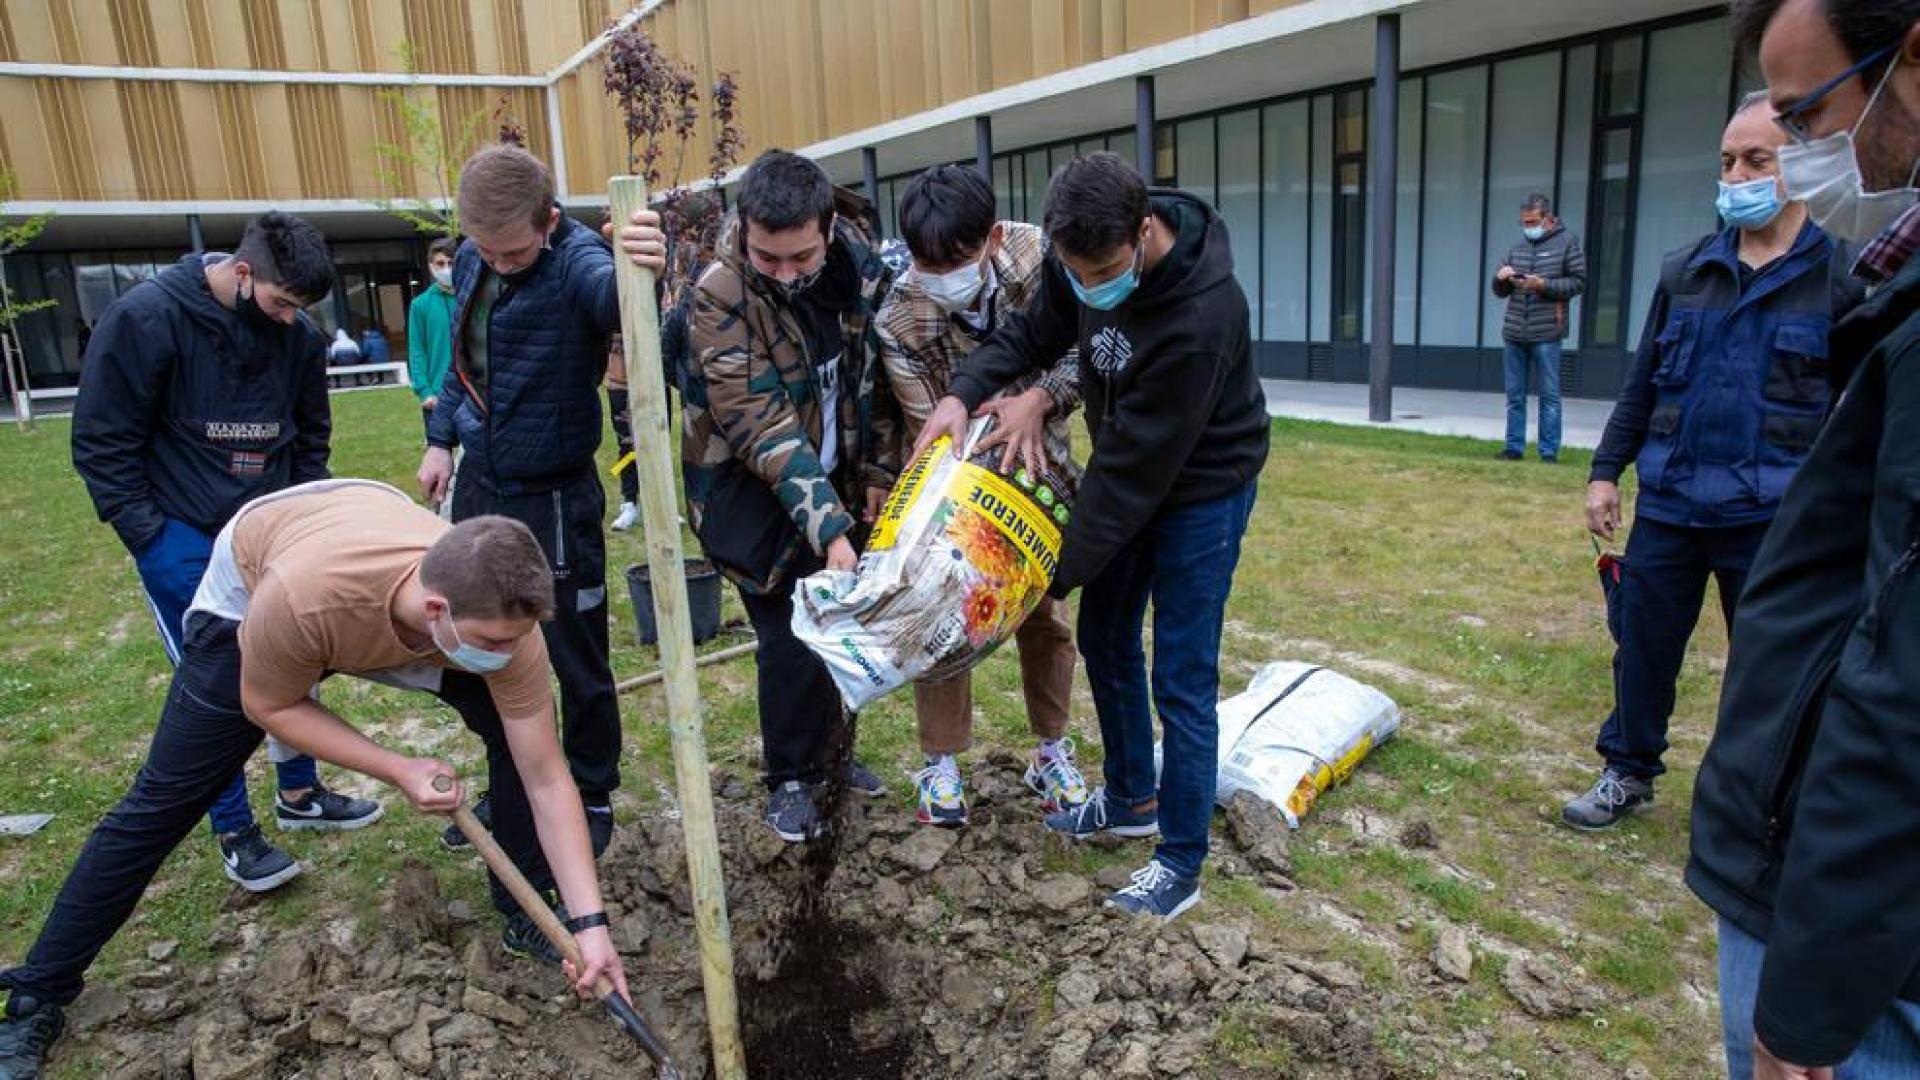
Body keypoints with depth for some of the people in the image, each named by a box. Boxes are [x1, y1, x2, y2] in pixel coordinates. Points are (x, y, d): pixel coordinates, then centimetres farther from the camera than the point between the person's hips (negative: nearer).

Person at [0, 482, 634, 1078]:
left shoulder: (502, 617, -37)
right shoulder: (302, 598, -47)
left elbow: (547, 781, -27)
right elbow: (269, 705, -21)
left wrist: (589, 922, -29)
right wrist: (400, 771, -30)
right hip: (250, 590, -2)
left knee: (516, 731, -13)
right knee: (163, 801, 0)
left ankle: (525, 912, 8)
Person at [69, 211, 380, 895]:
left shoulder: (299, 335, -2)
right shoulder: (146, 318, -15)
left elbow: (310, 437, 12)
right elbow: (102, 442, -10)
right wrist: (147, 537, -12)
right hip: (182, 537, -5)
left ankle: (299, 793, 30)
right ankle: (234, 832, 15)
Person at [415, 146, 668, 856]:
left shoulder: (577, 259, -20)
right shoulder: (470, 261, 1)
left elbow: (613, 297, -45)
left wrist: (640, 272, -66)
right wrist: (441, 438, 13)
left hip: (553, 496, -7)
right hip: (479, 485, 7)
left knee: (577, 661, 6)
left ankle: (593, 797, 26)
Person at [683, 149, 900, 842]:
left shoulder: (862, 266, -10)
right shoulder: (720, 295, -24)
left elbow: (880, 377, 3)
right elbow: (763, 428, -28)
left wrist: (880, 475, 0)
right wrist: (828, 527, -33)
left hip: (837, 479, 5)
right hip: (751, 486, -4)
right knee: (791, 634, -6)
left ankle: (829, 749, 32)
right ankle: (790, 779, 15)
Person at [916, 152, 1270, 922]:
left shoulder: (1199, 314, -36)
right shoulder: (1085, 255, -14)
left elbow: (1138, 462, -31)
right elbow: (1033, 331, 1)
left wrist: (1058, 571, -25)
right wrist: (964, 392, -19)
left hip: (1201, 484, -8)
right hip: (1127, 473, 8)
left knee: (1180, 678, -3)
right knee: (1105, 637, 17)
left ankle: (1182, 863, 14)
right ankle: (1131, 798, 37)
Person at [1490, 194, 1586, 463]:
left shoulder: (1567, 243, 2)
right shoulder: (1517, 248, 16)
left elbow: (1579, 282, -4)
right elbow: (1499, 291, 19)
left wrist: (1542, 284, -16)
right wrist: (1501, 278, -3)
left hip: (1546, 333, -5)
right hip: (1514, 333, 5)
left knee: (1549, 395, -1)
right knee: (1515, 395, 8)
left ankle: (1549, 451, 3)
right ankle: (1514, 447, 15)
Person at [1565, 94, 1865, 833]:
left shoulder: (1843, 277, -4)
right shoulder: (1684, 271, 7)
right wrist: (1606, 470, 6)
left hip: (1773, 518, -3)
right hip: (1668, 504, 3)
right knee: (1643, 647, 10)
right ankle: (1628, 773, 28)